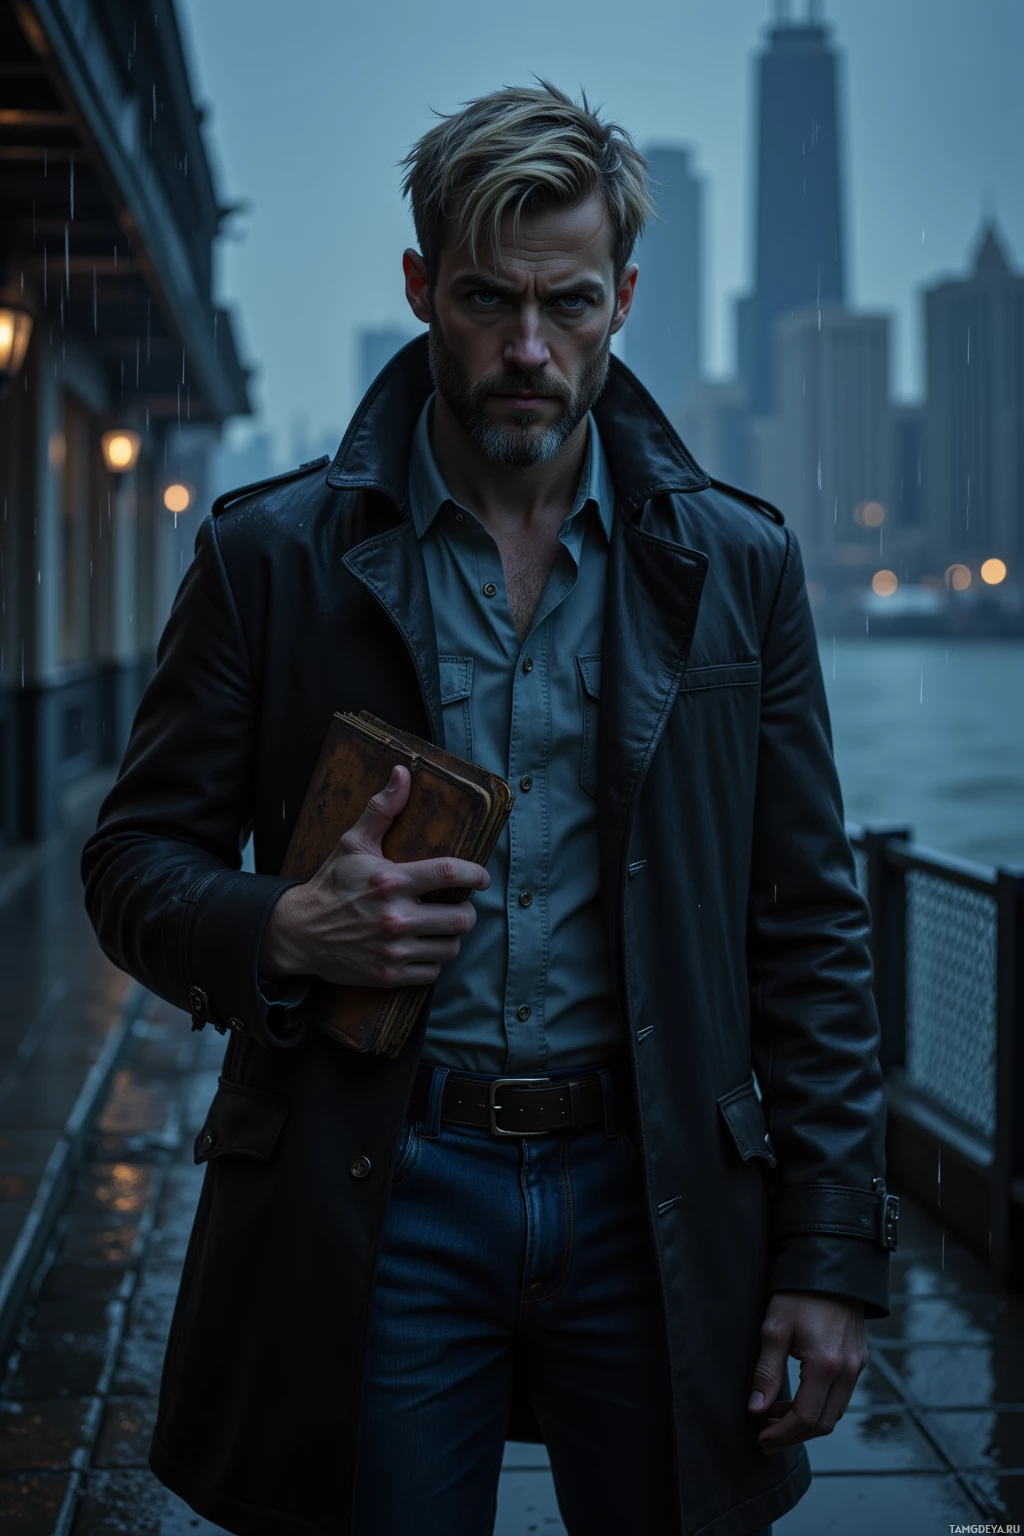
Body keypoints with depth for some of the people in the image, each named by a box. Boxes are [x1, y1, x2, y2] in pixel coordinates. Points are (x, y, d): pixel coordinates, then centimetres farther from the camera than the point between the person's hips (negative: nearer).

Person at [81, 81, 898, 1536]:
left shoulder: (735, 563, 4)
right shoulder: (271, 554, 1)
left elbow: (810, 928, 5)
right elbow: (134, 862, 6)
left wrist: (831, 1252, 0)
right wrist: (285, 929, -17)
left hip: (656, 1210, 1)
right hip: (375, 1202, -1)